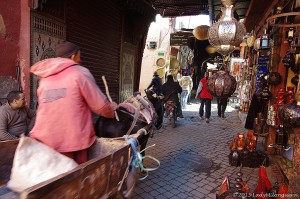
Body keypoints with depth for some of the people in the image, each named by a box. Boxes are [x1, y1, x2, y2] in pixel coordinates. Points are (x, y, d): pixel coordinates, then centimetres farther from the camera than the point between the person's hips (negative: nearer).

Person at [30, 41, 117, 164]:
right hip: (72, 139, -5)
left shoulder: (44, 78, 12)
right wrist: (112, 111, 16)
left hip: (44, 139, 5)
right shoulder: (80, 72, -5)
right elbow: (100, 105, -5)